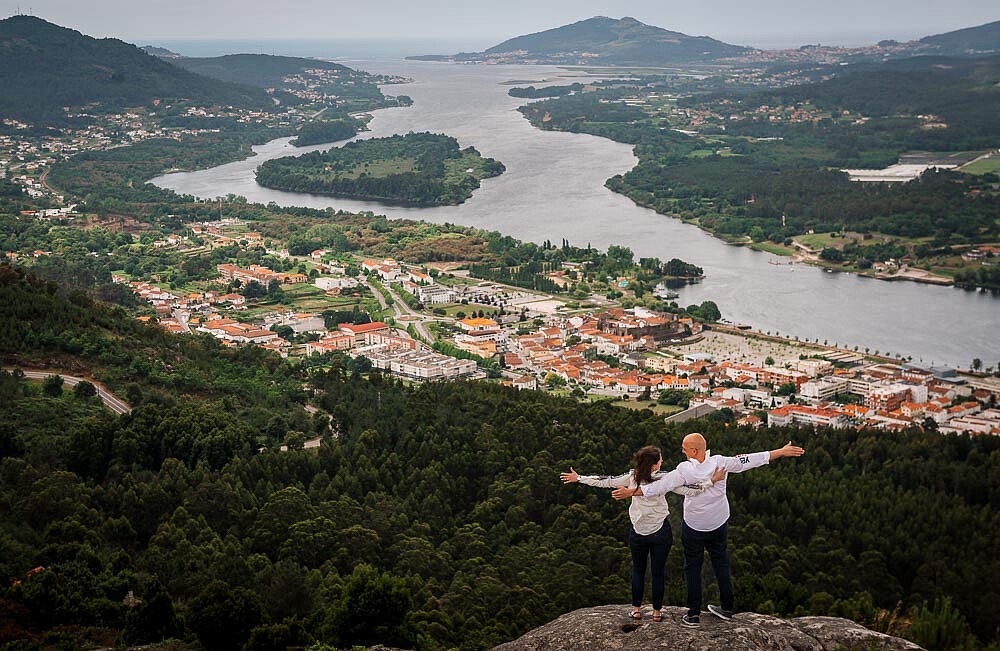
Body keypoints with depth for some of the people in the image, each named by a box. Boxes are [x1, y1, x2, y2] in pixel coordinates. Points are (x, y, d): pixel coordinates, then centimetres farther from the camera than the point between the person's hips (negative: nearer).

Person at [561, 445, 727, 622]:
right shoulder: (664, 478, -17)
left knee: (638, 570, 19)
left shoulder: (633, 476, -11)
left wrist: (578, 478, 4)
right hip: (661, 532, -2)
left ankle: (636, 609, 23)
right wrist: (712, 480, -13)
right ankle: (657, 612, 20)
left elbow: (606, 482, -5)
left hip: (638, 533, 2)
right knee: (658, 571, 12)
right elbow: (690, 490, -18)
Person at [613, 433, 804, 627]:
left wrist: (630, 492, -17)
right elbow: (751, 460, -8)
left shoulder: (685, 469, -23)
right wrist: (782, 452, 0)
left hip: (693, 527, -3)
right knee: (721, 564, 18)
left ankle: (693, 614, 12)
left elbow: (662, 486, -22)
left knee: (692, 567, 10)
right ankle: (727, 608, 27)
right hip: (719, 524, 3)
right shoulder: (720, 463, -14)